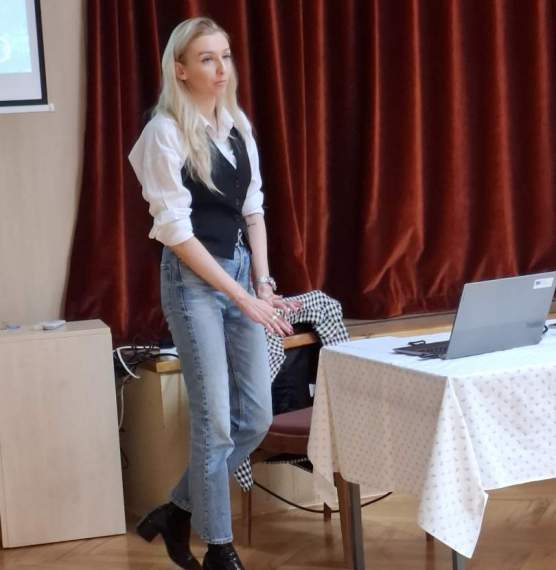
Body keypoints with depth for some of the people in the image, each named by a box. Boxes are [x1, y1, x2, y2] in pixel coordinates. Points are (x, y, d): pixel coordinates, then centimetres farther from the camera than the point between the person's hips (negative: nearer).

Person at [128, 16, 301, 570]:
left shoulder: (238, 125, 8)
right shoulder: (164, 133, -12)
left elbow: (252, 209, 12)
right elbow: (176, 230, -15)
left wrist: (263, 282, 0)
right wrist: (243, 297, -16)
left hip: (240, 270, 7)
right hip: (193, 279, -7)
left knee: (256, 416, 6)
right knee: (215, 419, -3)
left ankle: (180, 510, 24)